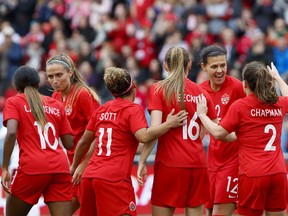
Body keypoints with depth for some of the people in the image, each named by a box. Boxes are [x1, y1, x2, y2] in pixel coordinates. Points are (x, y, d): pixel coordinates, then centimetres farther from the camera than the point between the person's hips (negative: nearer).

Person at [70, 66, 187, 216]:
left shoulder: (101, 110, 15)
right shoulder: (133, 109, -3)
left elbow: (84, 142, 22)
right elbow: (143, 136, -20)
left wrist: (74, 167, 35)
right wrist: (169, 124, -10)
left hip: (89, 176, 7)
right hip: (115, 179, -7)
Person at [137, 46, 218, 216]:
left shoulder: (158, 89, -2)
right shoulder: (201, 92, 7)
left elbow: (155, 129, -12)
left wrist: (142, 161, -9)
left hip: (169, 164, -3)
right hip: (197, 164, 3)